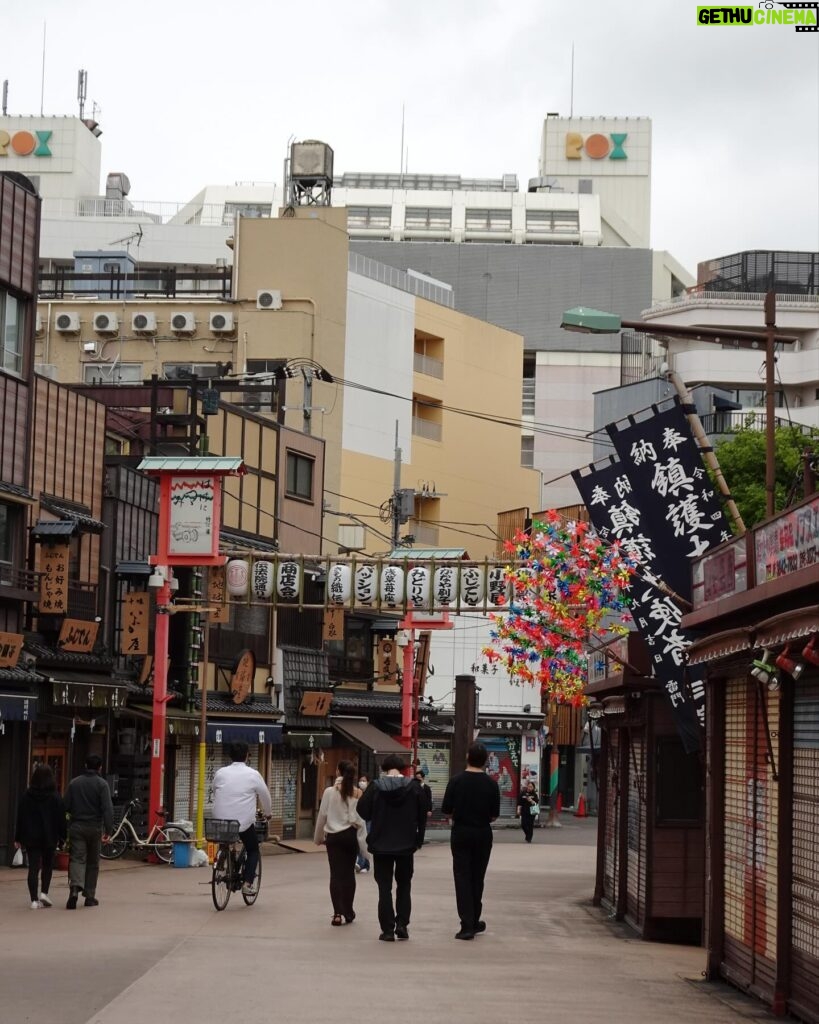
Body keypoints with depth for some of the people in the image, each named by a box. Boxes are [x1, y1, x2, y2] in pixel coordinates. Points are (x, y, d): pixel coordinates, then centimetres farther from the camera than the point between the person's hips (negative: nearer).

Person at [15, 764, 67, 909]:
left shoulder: (26, 796, -2)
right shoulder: (55, 797, -6)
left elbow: (20, 818, 2)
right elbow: (61, 818, -5)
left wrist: (18, 838, 8)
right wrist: (62, 837, 3)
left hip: (31, 837, 1)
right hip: (49, 837, -1)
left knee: (33, 867, 1)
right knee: (47, 865, 18)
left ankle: (34, 900, -4)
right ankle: (44, 893, 5)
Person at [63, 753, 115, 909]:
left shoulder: (74, 783, 3)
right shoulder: (101, 784, -6)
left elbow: (65, 806, 6)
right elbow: (107, 808, -14)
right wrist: (108, 829, -13)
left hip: (76, 827, 1)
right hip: (95, 828, -1)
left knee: (76, 859, -4)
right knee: (93, 862, 12)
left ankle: (75, 887, -30)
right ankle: (89, 896, 15)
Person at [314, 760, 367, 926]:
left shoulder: (330, 791, -6)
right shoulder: (358, 793, -4)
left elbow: (322, 815, -1)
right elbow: (361, 819, -4)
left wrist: (318, 837, 11)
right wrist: (361, 841, 4)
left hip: (333, 836, -1)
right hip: (351, 835, 1)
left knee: (336, 873, -1)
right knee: (349, 873, 12)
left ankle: (338, 912, -11)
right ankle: (348, 912, 17)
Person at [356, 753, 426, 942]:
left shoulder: (375, 788, -9)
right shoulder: (414, 787, -4)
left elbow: (363, 811, -7)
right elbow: (422, 816, 0)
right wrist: (419, 839, 10)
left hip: (381, 845, -2)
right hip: (406, 845, 2)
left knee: (385, 887, 5)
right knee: (404, 885, 17)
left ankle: (388, 930, 0)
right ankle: (402, 925, 7)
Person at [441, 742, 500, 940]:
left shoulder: (456, 781, -8)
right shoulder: (491, 784, -5)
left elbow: (446, 811, -5)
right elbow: (494, 815, -3)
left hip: (460, 833, -2)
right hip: (483, 834, 2)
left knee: (462, 877, -1)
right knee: (477, 878, 15)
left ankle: (467, 925, -11)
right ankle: (474, 922, 24)